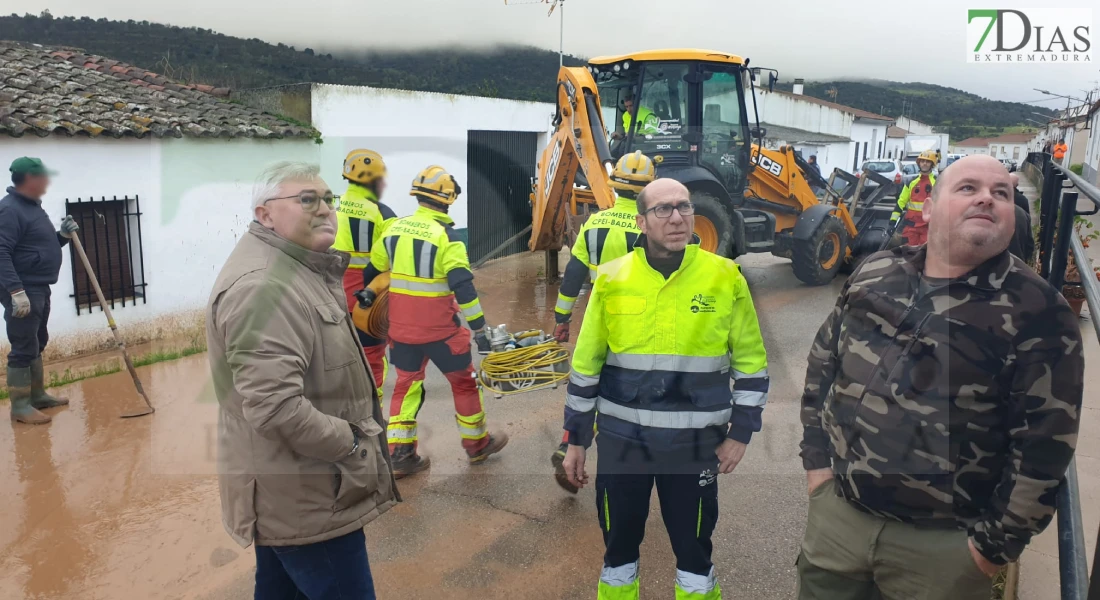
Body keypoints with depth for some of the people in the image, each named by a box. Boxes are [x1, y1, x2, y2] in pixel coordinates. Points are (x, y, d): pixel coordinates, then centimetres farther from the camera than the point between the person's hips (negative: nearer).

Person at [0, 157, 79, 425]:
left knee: (37, 344, 17)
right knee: (23, 349, -6)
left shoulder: (33, 206, 15)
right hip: (22, 292, -10)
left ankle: (37, 395, 28)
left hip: (39, 289, 10)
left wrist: (63, 235, 5)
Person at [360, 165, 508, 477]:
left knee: (407, 383, 18)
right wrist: (480, 328, -19)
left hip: (400, 326, 6)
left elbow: (372, 270, 18)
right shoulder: (446, 235, -16)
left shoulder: (394, 228, 4)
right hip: (438, 327, -5)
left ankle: (400, 454, 17)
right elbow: (463, 286, -22)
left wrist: (367, 294, 38)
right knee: (464, 381, 13)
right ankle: (477, 443, 27)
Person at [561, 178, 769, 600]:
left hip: (695, 442, -1)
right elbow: (585, 365, 3)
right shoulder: (611, 279, -4)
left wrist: (740, 433, -1)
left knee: (694, 549, 13)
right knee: (619, 545, 16)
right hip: (621, 439, 1)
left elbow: (751, 361, 3)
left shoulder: (725, 278, -6)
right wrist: (576, 439, 5)